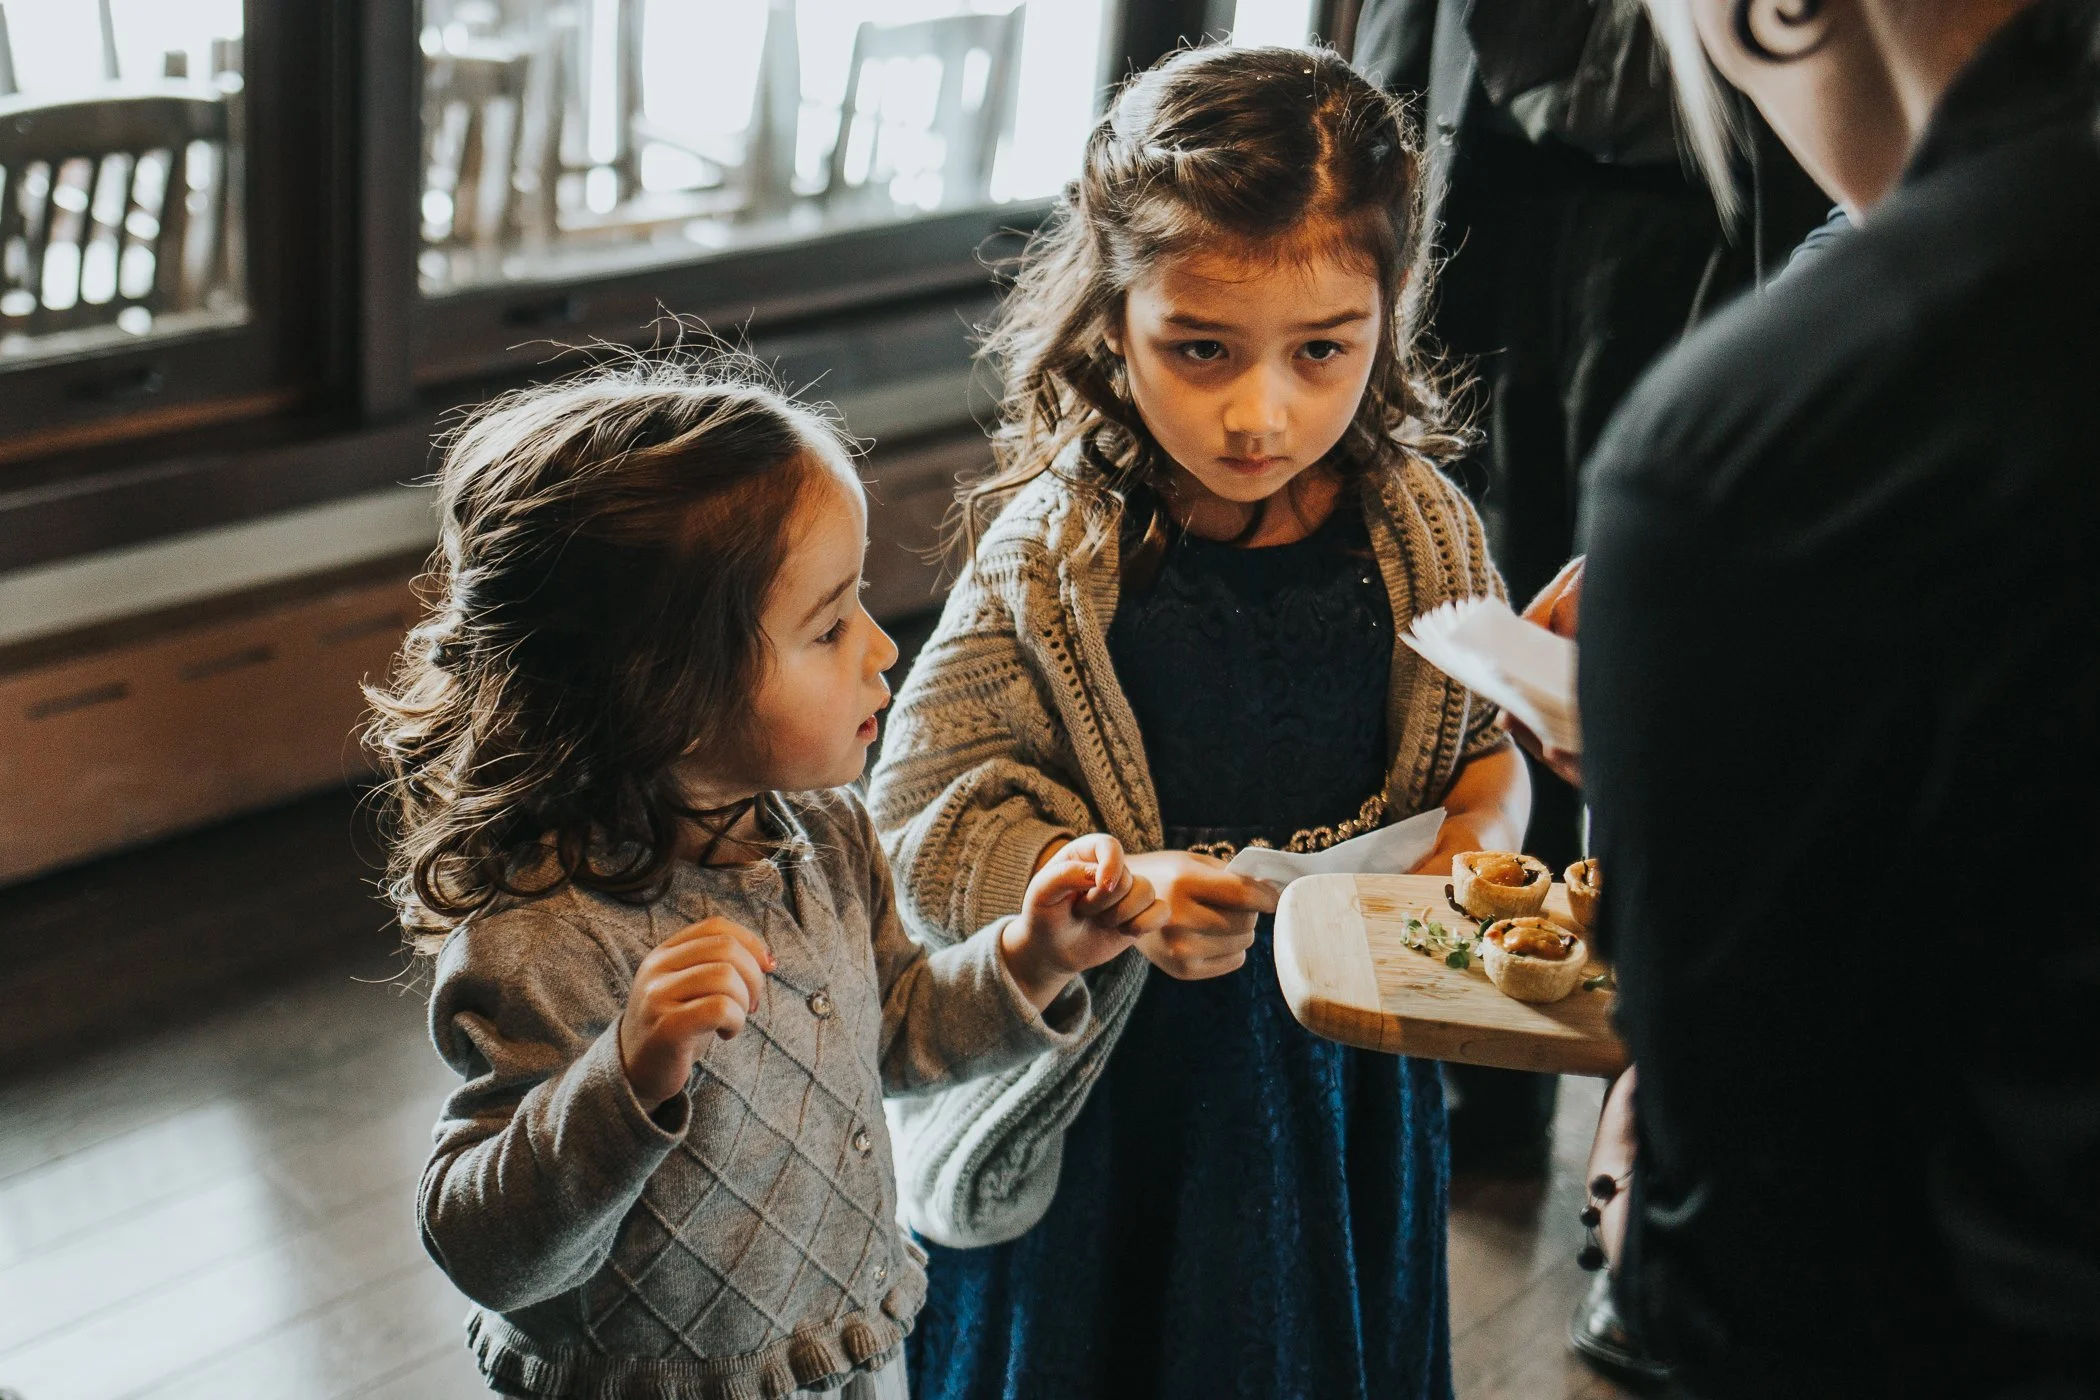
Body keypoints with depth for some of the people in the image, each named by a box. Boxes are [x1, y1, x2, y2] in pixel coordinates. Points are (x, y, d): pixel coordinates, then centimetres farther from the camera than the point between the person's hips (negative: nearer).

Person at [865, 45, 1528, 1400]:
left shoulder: (1426, 538, -7)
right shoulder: (1051, 562, -17)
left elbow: (1482, 739, 7)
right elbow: (925, 821, -16)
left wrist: (1482, 828, -15)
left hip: (1347, 1051, 3)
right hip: (1106, 1093, -3)